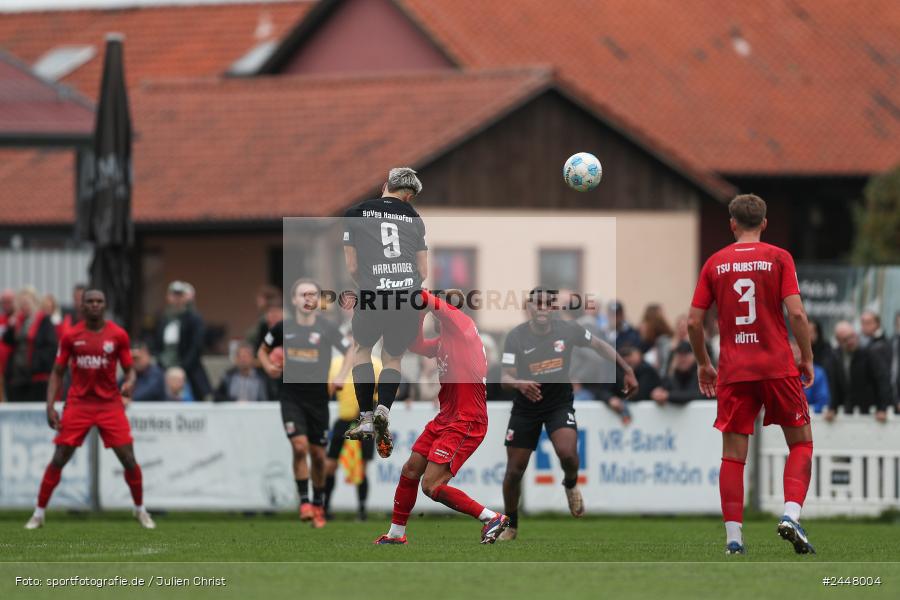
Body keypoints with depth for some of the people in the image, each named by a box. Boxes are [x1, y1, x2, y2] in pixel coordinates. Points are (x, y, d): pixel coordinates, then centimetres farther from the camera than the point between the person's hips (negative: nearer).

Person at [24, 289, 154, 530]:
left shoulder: (118, 335, 0)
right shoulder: (70, 336, 1)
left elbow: (129, 368, 6)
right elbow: (57, 372, 7)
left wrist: (129, 382, -18)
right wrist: (50, 406, -3)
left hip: (110, 404, 0)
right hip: (78, 404, 0)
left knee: (128, 459, -5)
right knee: (59, 459, -5)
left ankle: (140, 510, 15)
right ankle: (39, 513, 5)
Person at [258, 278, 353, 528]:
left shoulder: (327, 328, -4)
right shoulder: (283, 327, -1)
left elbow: (349, 350, 8)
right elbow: (263, 350, 15)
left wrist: (340, 377, -7)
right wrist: (268, 366, -5)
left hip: (318, 396, 1)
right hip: (291, 396, -1)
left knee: (318, 454, 7)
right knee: (299, 446, -18)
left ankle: (318, 505, 24)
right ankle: (304, 501, -7)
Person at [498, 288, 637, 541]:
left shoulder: (568, 330, -12)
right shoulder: (516, 337, -15)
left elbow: (600, 346, 4)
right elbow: (506, 377, -18)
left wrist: (627, 371, 4)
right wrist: (519, 384, -41)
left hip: (560, 404, 0)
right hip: (526, 406, 0)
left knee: (567, 453, -27)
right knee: (514, 471, 2)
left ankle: (571, 484, 9)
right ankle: (511, 526, 25)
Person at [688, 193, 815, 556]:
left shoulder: (714, 264, 6)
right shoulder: (779, 258, -1)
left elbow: (694, 322, 5)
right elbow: (796, 313, -10)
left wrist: (703, 363, 19)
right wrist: (807, 358, 2)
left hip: (733, 372, 2)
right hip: (778, 366, -2)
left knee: (733, 454, 4)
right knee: (801, 443, 10)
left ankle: (733, 537, -1)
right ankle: (791, 515, -10)